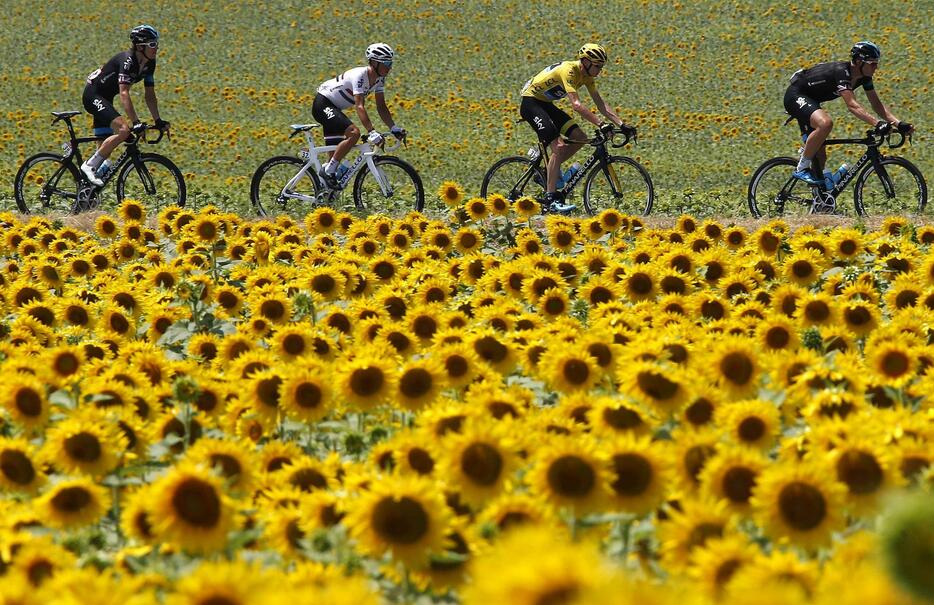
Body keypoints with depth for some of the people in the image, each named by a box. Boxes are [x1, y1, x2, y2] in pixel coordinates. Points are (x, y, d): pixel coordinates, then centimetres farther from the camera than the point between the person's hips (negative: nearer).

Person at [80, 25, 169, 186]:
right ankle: (89, 166, -19)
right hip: (93, 95, -10)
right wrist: (136, 122, -42)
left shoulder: (149, 64, -2)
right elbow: (124, 93, -36)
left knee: (106, 146, 8)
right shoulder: (127, 61, -27)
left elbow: (150, 95, 4)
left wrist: (158, 121, -3)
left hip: (104, 98, 10)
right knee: (123, 130, -27)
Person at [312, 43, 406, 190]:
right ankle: (328, 171, -21)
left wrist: (394, 128, -9)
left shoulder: (379, 79, -2)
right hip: (322, 104, -10)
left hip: (333, 108, 10)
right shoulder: (360, 76, -28)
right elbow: (360, 106, -36)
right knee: (354, 133, -28)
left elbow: (381, 107, 3)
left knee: (336, 155, 6)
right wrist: (371, 132, -44)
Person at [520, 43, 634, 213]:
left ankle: (549, 171, 11)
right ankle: (550, 199, -24)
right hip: (530, 102, -9)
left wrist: (621, 124, -10)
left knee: (579, 138, -3)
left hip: (545, 104, 9)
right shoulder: (568, 71, -28)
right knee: (559, 147, -22)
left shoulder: (586, 75, -1)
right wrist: (600, 125, -42)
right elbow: (576, 105, -37)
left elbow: (600, 103, 0)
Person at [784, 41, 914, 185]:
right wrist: (877, 124, -52)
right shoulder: (842, 72, -31)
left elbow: (877, 104, -2)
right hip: (796, 96, -9)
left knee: (820, 157, 5)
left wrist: (899, 123, -17)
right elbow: (852, 105, -41)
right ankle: (801, 168, -23)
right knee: (825, 123, -36)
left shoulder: (864, 76, -4)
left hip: (810, 100, 9)